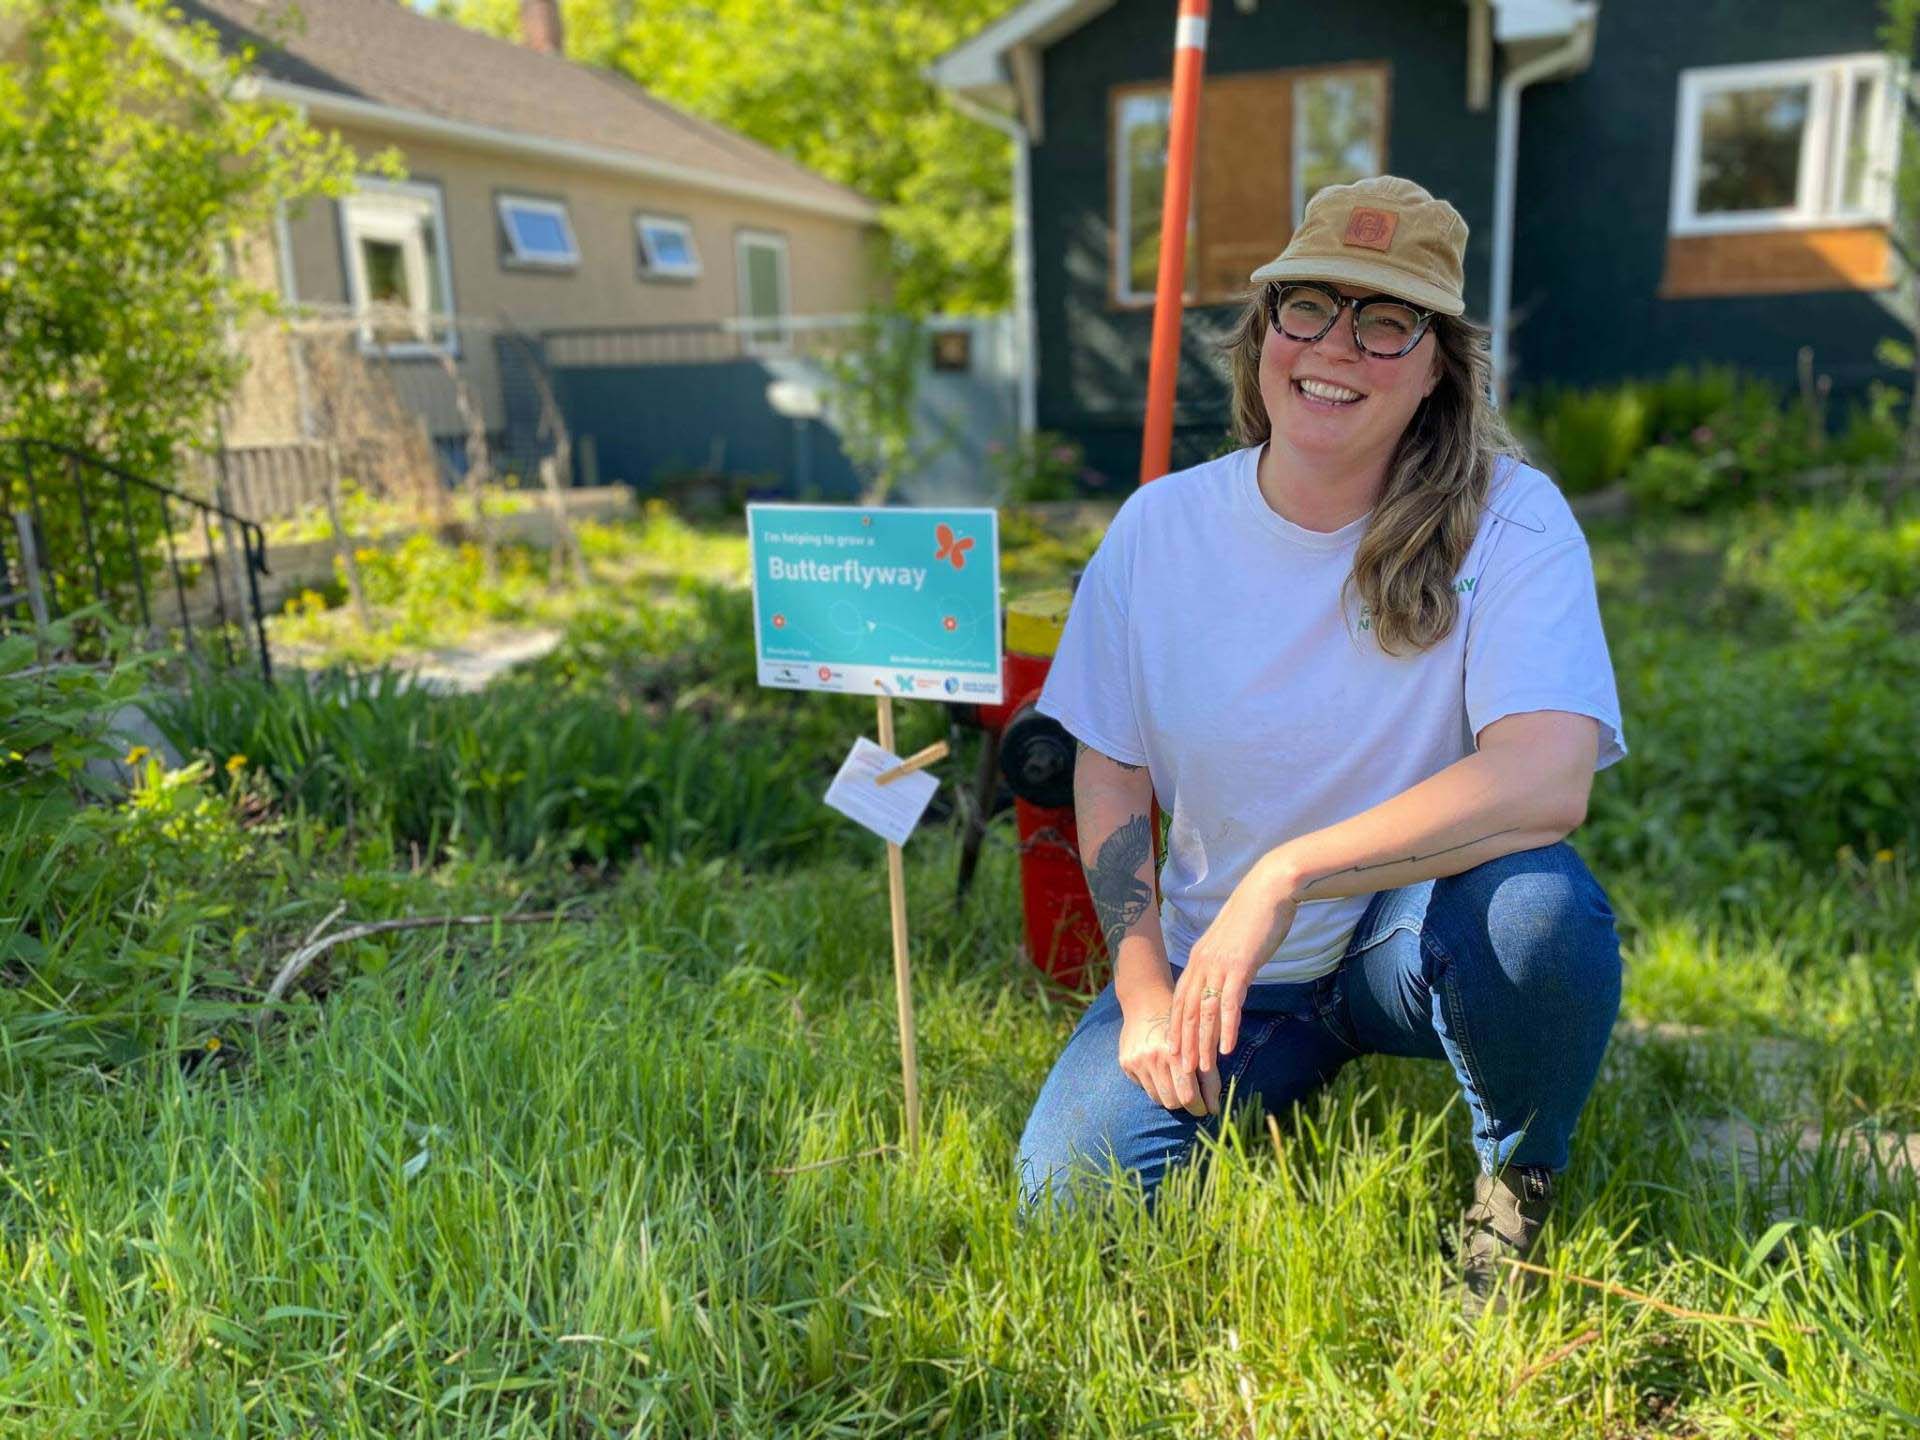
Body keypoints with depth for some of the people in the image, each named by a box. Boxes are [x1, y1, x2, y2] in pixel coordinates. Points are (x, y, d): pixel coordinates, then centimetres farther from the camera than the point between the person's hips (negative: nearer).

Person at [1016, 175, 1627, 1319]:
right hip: (1219, 962, 2)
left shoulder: (1509, 520, -15)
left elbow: (1549, 781, -30)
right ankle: (1293, 1082, 18)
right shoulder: (1159, 527, -7)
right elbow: (1111, 770, 1)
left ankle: (1518, 1187, -1)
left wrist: (1284, 877, -34)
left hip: (1423, 936, -2)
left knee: (1535, 903, -35)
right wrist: (1144, 988, -7)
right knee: (1070, 1192, -12)